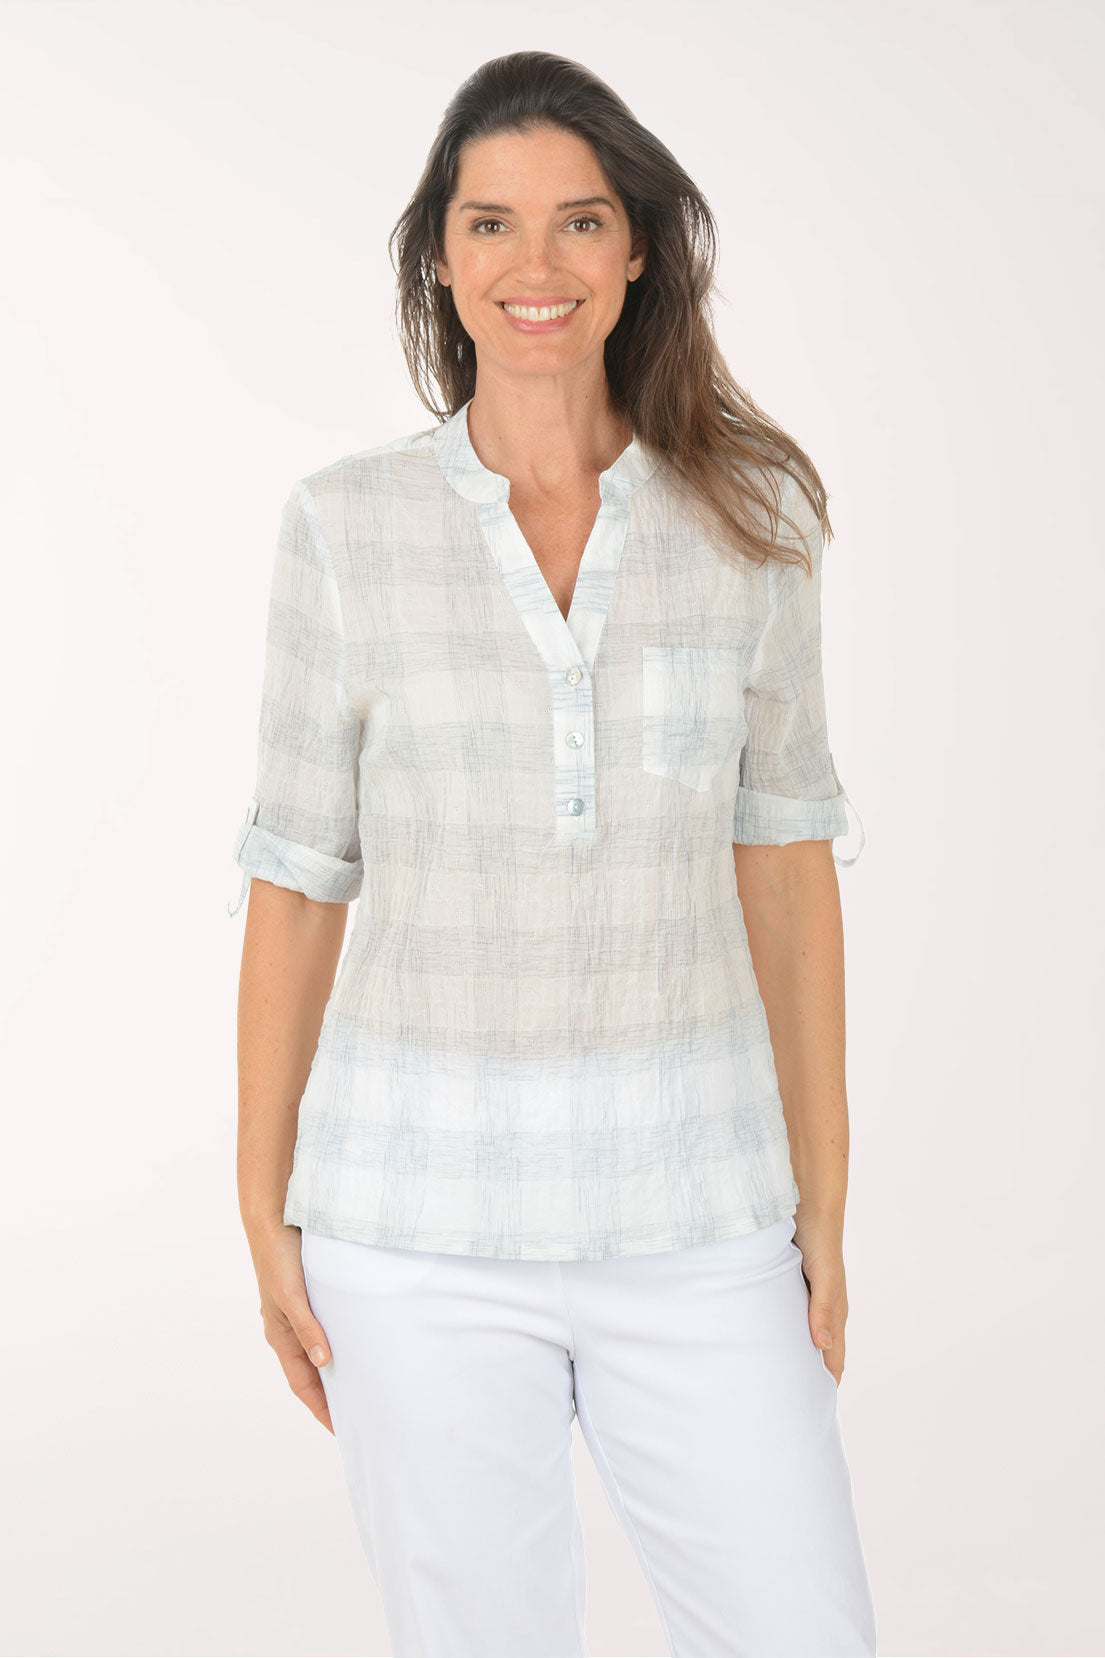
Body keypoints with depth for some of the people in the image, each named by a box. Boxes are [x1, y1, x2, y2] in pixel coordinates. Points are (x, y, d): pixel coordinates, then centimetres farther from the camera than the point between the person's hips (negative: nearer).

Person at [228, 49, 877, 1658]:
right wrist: (264, 1211, 1)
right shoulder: (348, 524, -3)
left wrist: (824, 1202, 3)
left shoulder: (750, 513, 1)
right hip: (423, 1206, -1)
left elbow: (785, 860, 4)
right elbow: (298, 875, 2)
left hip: (689, 1206, 1)